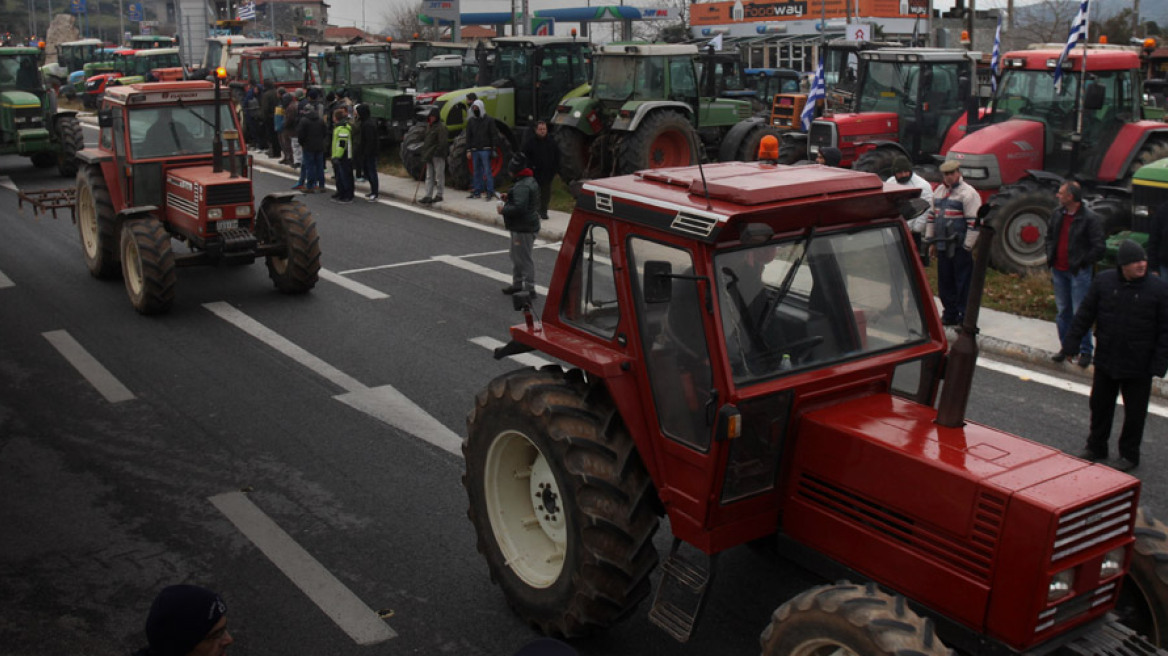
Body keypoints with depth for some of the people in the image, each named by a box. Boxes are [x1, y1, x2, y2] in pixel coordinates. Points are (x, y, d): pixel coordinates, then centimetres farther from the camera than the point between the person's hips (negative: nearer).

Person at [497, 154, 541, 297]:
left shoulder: (522, 186, -23)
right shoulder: (531, 181, 12)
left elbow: (519, 208, -30)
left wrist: (504, 209, -16)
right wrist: (509, 198, 12)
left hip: (523, 228, -11)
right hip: (528, 225, 11)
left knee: (525, 258, -5)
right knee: (516, 256, 21)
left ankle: (529, 288, 0)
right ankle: (517, 283, 33)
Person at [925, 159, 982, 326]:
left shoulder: (968, 193, -9)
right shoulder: (939, 191, 15)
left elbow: (973, 222, -13)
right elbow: (931, 216, 21)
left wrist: (968, 247, -15)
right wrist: (931, 241, 17)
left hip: (960, 247, -7)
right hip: (942, 246, 7)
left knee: (963, 283, -2)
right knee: (945, 282, 12)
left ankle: (965, 317, 5)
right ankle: (950, 314, 22)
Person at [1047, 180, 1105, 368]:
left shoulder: (1090, 219, -13)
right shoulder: (1057, 215, 7)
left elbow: (1099, 247, -11)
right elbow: (1050, 237, 23)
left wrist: (1083, 262, -9)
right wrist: (1051, 258, 12)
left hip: (1079, 273, -6)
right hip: (1059, 271, 6)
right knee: (1063, 311, 12)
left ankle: (1085, 351, 5)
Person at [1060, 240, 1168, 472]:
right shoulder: (1104, 281, -4)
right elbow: (1085, 314, 3)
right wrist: (1071, 344, 1)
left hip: (1139, 366, -3)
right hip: (1105, 361, 3)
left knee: (1134, 412, 9)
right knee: (1099, 405, 15)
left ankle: (1129, 454, 26)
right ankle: (1096, 447, 33)